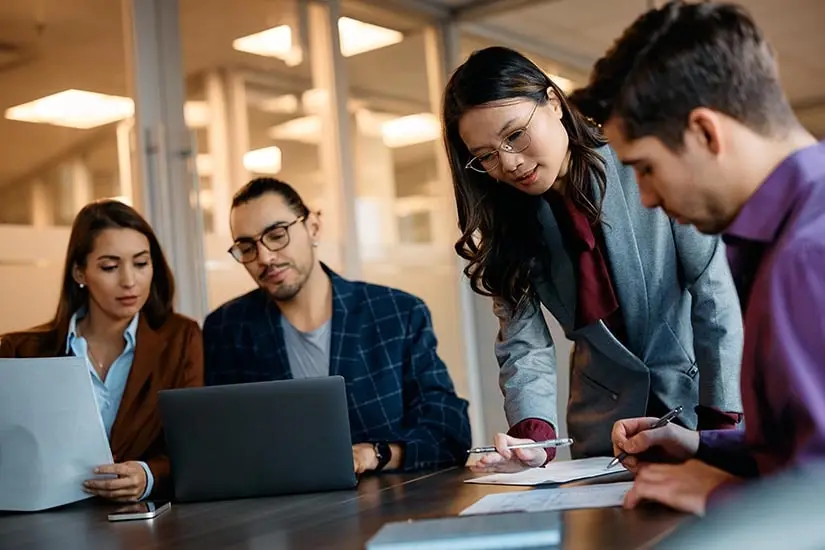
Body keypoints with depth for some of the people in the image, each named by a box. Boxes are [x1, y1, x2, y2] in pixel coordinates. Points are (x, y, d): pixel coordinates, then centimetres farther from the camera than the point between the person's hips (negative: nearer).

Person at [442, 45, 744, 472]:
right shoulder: (505, 224, -1)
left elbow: (714, 296, -10)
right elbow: (522, 344, -6)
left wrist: (722, 424, -13)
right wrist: (532, 433, -23)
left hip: (696, 405, -2)